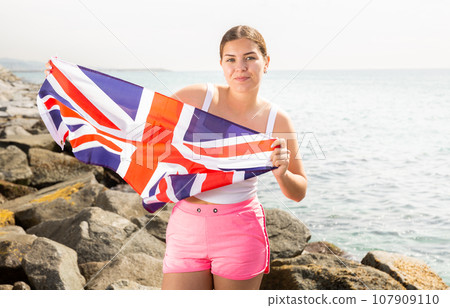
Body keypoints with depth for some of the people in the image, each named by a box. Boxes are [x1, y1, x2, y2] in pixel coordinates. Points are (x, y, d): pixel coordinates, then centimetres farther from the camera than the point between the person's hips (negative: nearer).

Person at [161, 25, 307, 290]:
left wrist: (281, 173, -15)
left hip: (240, 231, 0)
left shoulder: (277, 121, -3)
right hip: (186, 228, 1)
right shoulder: (197, 97, -6)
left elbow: (299, 193, 6)